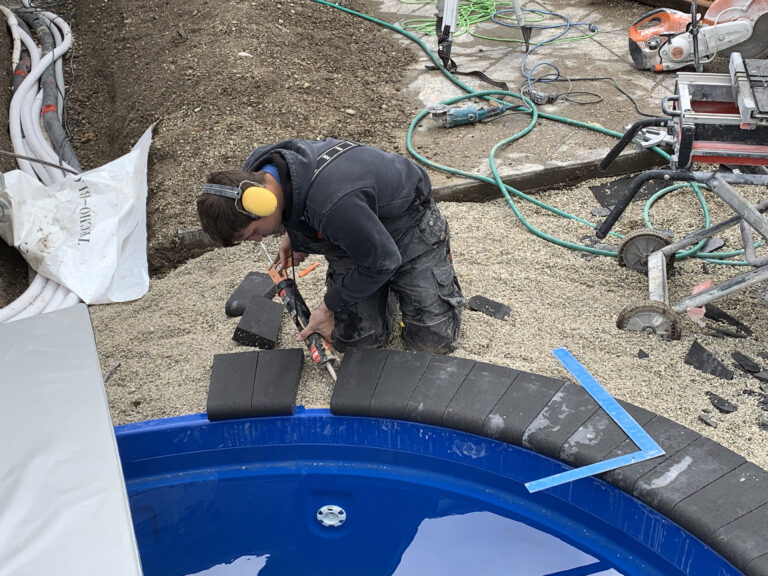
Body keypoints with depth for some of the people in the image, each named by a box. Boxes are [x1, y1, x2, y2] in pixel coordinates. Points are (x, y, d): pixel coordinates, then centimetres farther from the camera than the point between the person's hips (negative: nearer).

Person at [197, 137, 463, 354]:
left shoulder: (333, 205, -46)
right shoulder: (256, 170, -20)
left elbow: (382, 262, -28)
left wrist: (330, 307, -17)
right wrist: (293, 233, 8)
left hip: (407, 224, -6)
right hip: (351, 236, 6)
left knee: (431, 342, -6)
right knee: (353, 338, -4)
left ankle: (439, 255, 20)